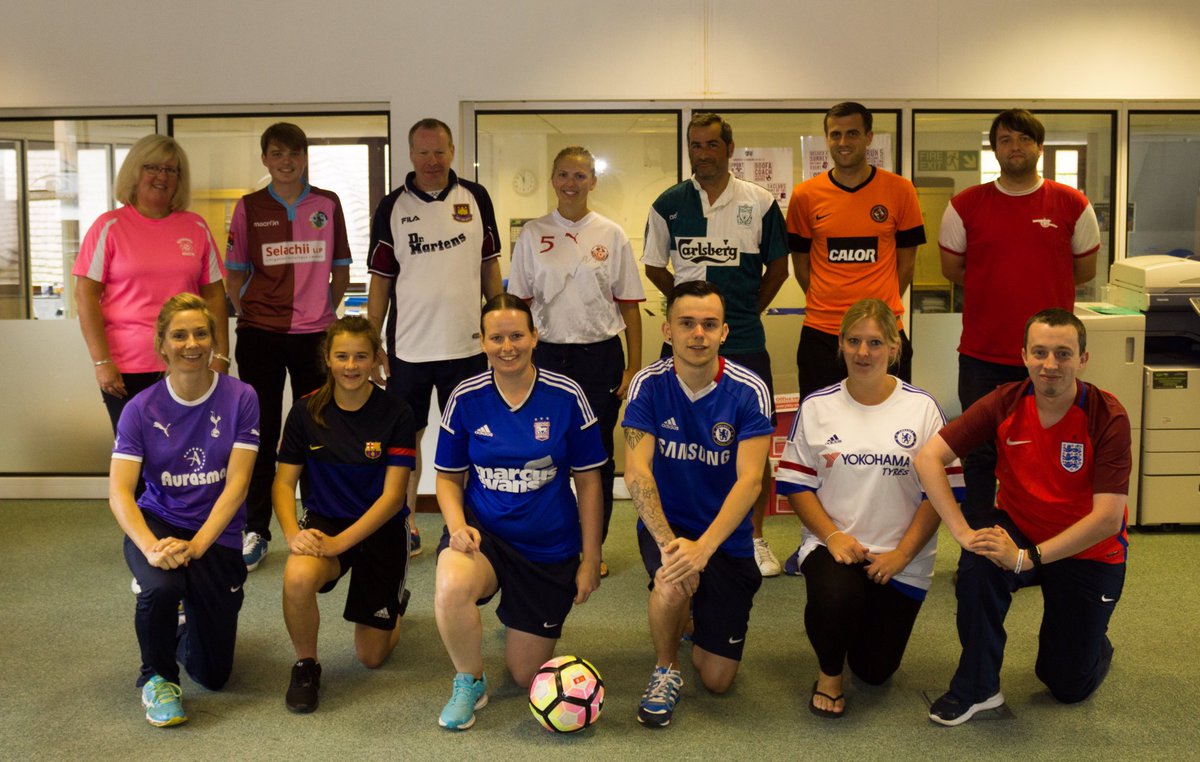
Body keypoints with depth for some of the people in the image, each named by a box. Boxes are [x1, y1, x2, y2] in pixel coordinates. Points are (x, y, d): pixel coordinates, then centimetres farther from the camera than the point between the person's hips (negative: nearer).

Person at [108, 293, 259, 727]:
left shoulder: (239, 398, -10)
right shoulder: (141, 409, -7)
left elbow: (236, 484, -14)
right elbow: (119, 491, -14)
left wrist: (195, 547, -25)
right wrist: (151, 548, -32)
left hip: (217, 533, 0)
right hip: (157, 524, 0)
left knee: (214, 675, 2)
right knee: (161, 586, -37)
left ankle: (187, 631, 41)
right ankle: (157, 676, -4)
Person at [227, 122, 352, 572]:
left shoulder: (327, 205, 6)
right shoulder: (249, 208, 4)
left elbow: (341, 269, 11)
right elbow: (235, 274, 9)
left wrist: (326, 309, 1)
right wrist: (246, 313, -1)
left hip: (314, 334, 1)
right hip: (259, 336, 0)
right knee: (261, 434, 5)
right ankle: (256, 532, 13)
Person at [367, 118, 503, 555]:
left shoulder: (476, 199, 3)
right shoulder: (392, 207, 0)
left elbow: (490, 266, 9)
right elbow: (380, 279, 2)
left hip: (467, 344, 1)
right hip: (408, 346, -1)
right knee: (407, 437, 8)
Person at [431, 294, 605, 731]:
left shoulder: (566, 397, -10)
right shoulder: (466, 398, -7)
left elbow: (588, 481, -3)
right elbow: (449, 477, 4)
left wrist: (590, 559, -3)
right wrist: (457, 525, -16)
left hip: (550, 547, 0)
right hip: (484, 531, 0)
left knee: (526, 676, 7)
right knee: (451, 588, -37)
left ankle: (522, 624, 45)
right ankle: (469, 683, -6)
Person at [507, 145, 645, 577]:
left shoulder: (611, 235, 2)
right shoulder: (533, 234, 4)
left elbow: (629, 304, 3)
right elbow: (520, 302, 6)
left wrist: (634, 366, -1)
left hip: (601, 355, 0)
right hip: (549, 355, 0)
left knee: (598, 456, 5)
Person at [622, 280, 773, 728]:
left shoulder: (749, 391, -14)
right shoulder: (649, 385, -11)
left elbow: (749, 480, -21)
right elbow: (637, 471, -18)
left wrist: (703, 546, -34)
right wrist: (667, 541, -32)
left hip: (727, 537, 1)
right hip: (665, 523, 0)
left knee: (717, 680, 2)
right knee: (674, 582, -36)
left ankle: (696, 610, 36)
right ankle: (665, 671, -4)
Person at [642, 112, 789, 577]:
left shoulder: (760, 203, 2)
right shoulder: (669, 204, 4)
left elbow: (777, 266, 11)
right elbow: (654, 265, 14)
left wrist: (748, 309, 6)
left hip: (744, 341, 0)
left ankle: (755, 538, 17)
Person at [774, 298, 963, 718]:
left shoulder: (922, 408, -2)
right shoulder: (817, 407, 0)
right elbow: (797, 485, 1)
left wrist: (903, 553, -13)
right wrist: (833, 535, -14)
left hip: (900, 559, 1)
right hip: (832, 543, -1)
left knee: (876, 670, 4)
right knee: (836, 597, -35)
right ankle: (828, 672, -1)